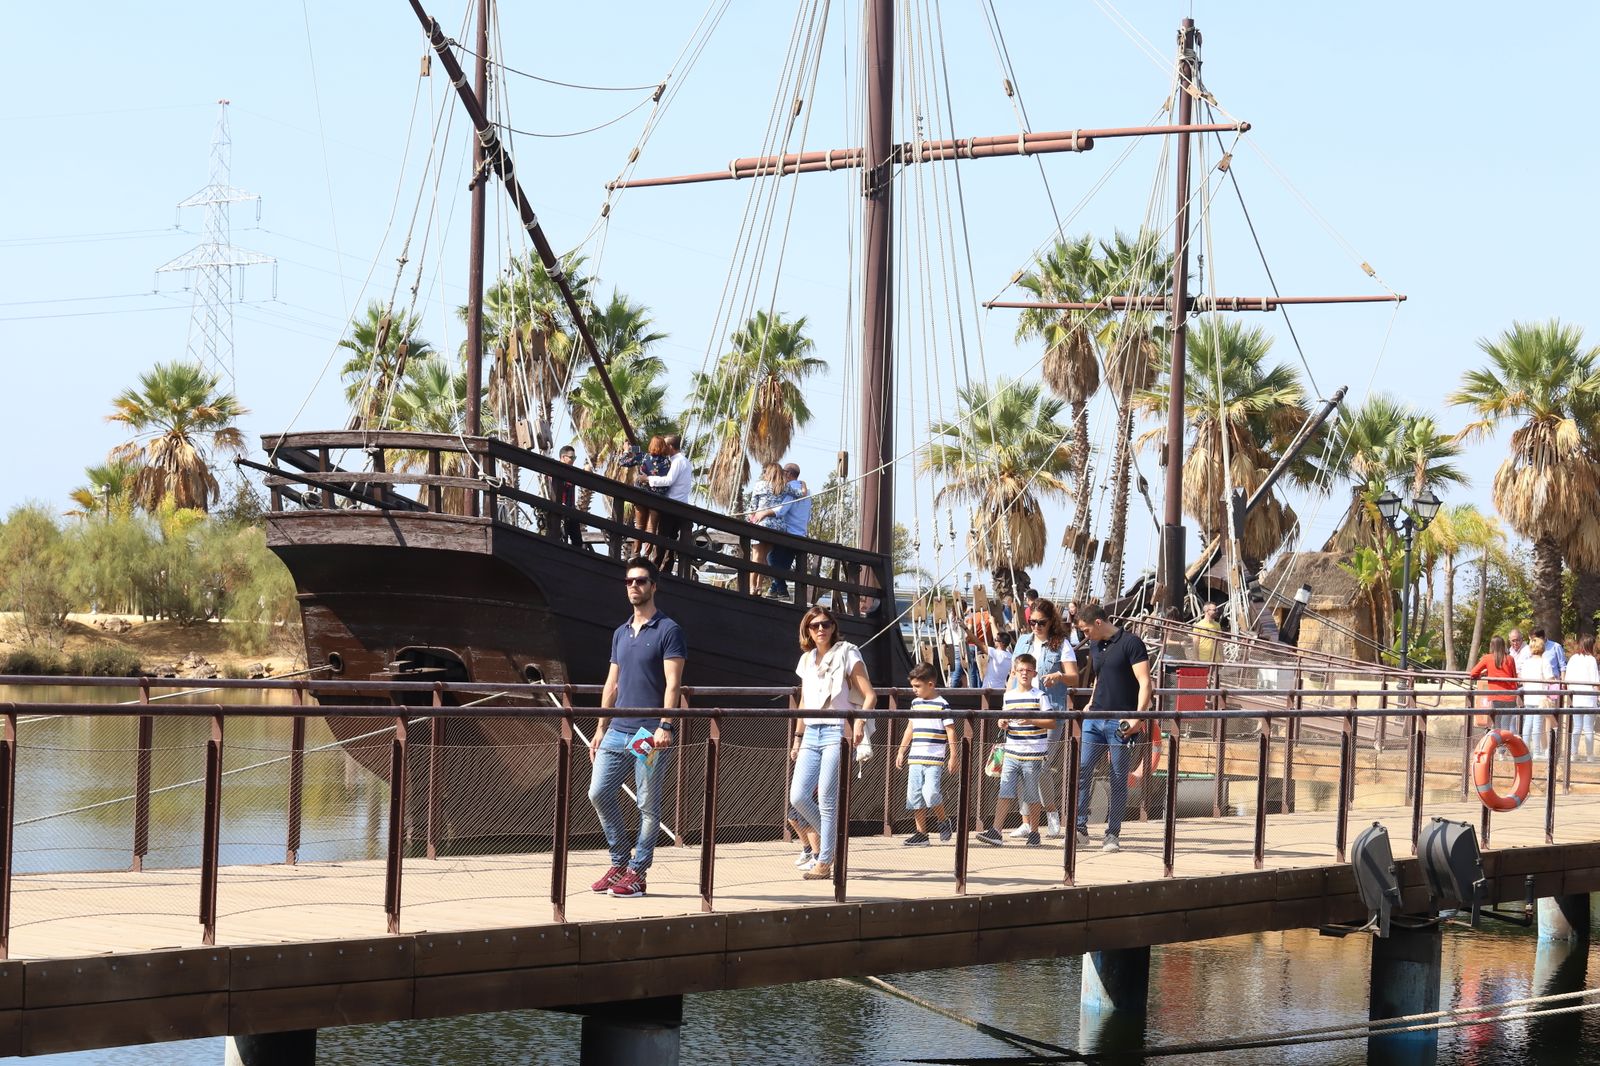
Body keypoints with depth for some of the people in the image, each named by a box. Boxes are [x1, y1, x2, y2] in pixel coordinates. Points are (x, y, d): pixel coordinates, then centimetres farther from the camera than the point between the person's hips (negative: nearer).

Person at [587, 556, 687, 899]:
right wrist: (601, 728, 16)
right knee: (599, 792, 3)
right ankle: (620, 862, 16)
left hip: (650, 733, -7)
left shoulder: (668, 631, -4)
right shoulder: (620, 633, 17)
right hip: (617, 730, 7)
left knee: (648, 806, -1)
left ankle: (636, 872, 6)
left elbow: (672, 684, -11)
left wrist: (666, 726, -21)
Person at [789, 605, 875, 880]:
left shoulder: (847, 655, -2)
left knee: (826, 798, -9)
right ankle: (832, 837, 21)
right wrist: (798, 737, 21)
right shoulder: (806, 660, 15)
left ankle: (825, 862, -2)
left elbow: (870, 695, -8)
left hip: (837, 732, -6)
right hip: (812, 734, 6)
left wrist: (859, 722, -25)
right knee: (798, 797, -3)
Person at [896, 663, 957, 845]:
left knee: (931, 793, -17)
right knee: (915, 796, 3)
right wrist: (901, 751, 23)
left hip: (935, 759, -7)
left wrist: (953, 756, -9)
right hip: (915, 758, 7)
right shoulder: (915, 703, 14)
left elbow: (950, 731, -6)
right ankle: (921, 834, 9)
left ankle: (944, 822, 9)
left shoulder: (941, 705, -5)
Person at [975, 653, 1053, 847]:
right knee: (1005, 792, -5)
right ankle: (995, 832, -9)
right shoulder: (1008, 696, 11)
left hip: (1034, 754, -3)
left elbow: (1052, 722, -6)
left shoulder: (1039, 696, -2)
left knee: (1032, 795, 4)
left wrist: (1031, 720, -19)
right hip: (1012, 753, 4)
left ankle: (1033, 831, 17)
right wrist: (1002, 724, 0)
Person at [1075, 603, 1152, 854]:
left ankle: (1113, 834, 6)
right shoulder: (1094, 646, 15)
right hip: (1095, 719, 6)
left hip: (1122, 721, -6)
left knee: (1119, 779, 1)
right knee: (1082, 771, -4)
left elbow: (1144, 683, -12)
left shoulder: (1131, 643, -7)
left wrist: (1139, 716, -21)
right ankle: (1080, 828, -1)